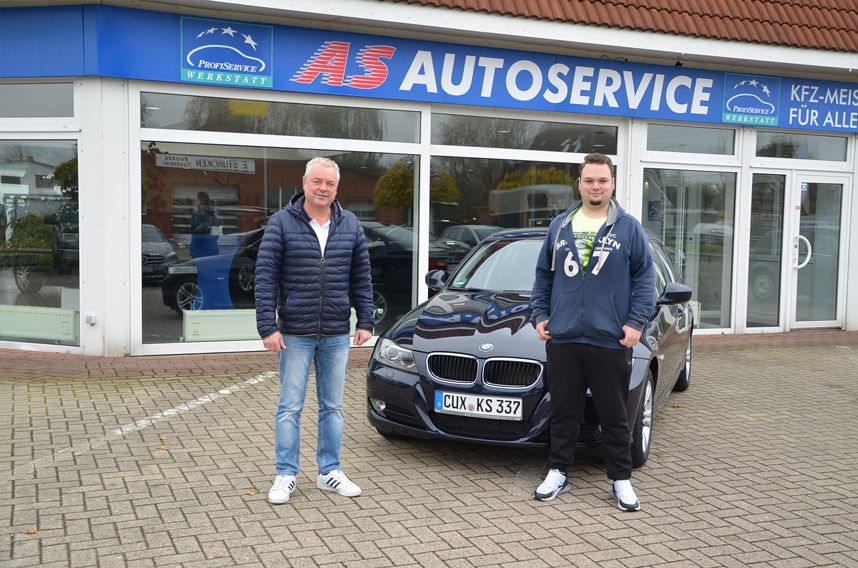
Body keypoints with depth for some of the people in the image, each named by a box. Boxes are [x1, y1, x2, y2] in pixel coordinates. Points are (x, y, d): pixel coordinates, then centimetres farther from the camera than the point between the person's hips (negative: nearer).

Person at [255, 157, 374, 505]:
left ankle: (329, 472, 23)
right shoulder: (281, 223, -5)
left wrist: (365, 322, 3)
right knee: (290, 408, 4)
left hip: (336, 334, 3)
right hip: (295, 334, -3)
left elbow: (361, 278, 9)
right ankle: (286, 475, 15)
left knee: (332, 407, 12)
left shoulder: (349, 225, 6)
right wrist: (267, 327, -13)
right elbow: (265, 277, -8)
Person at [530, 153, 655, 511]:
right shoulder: (560, 226, 9)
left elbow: (644, 278, 0)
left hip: (610, 341, -2)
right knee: (563, 412, 11)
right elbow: (544, 275, 15)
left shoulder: (628, 228, 1)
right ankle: (557, 473, 23)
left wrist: (637, 322, -8)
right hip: (563, 338, 2)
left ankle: (621, 480, 19)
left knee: (614, 415, 7)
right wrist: (540, 315, 8)